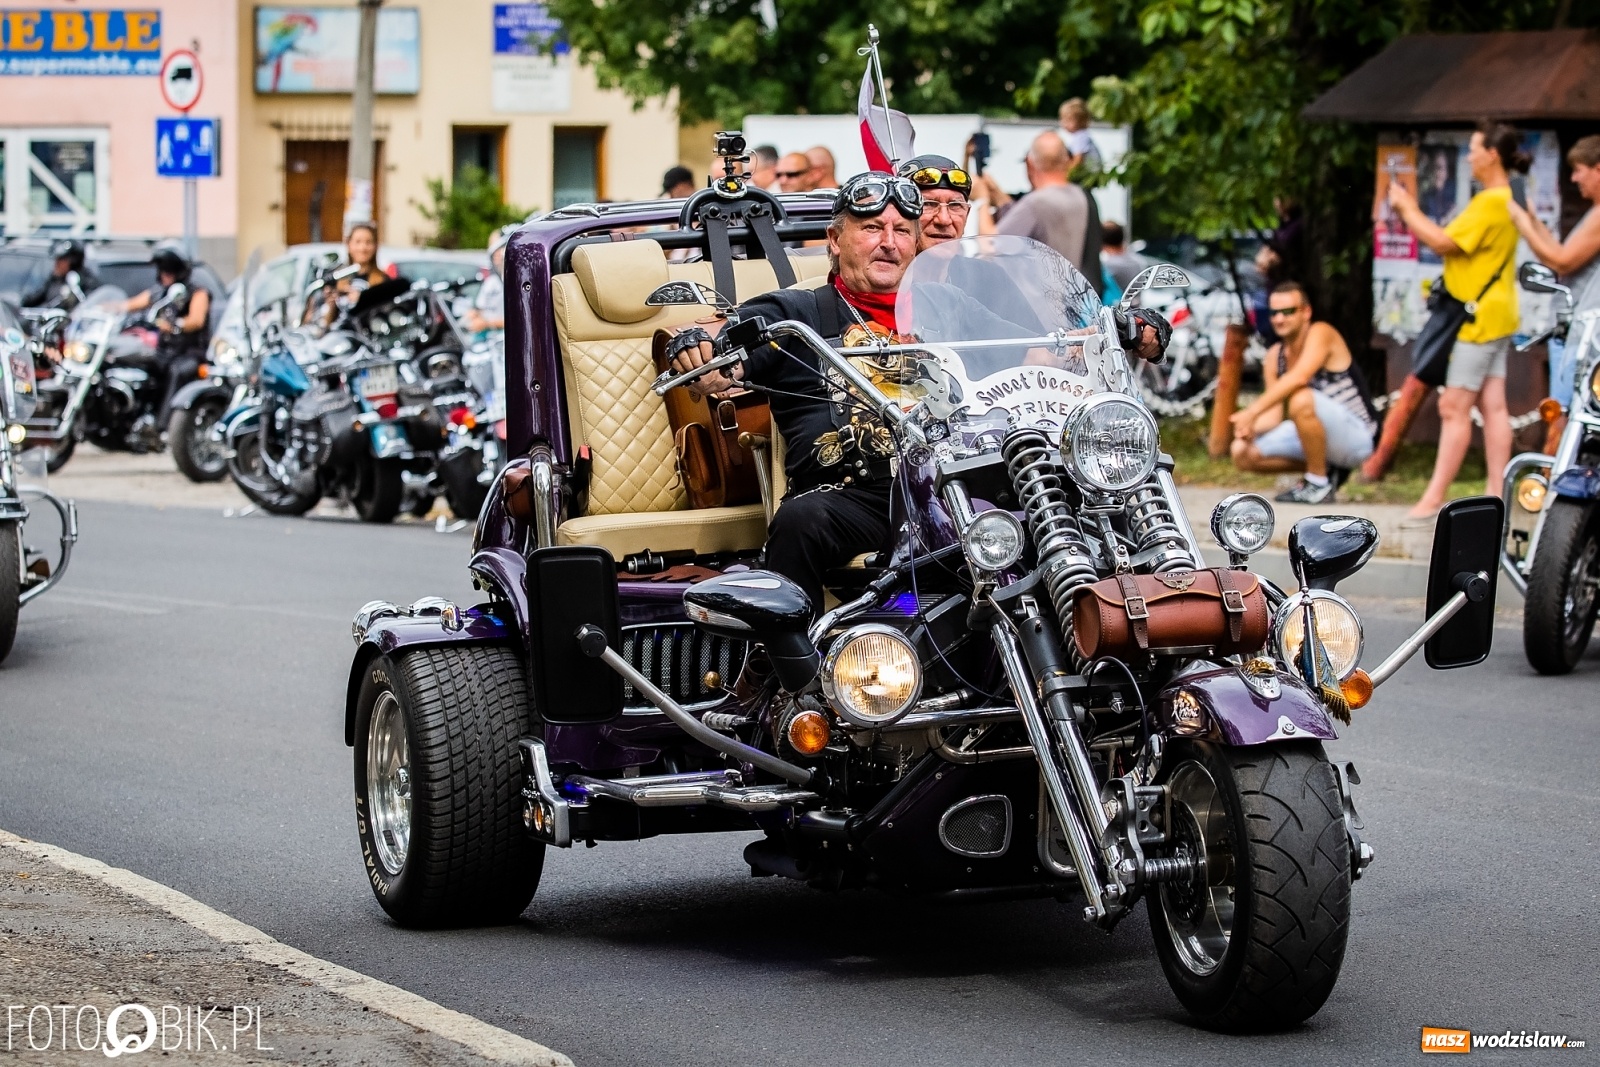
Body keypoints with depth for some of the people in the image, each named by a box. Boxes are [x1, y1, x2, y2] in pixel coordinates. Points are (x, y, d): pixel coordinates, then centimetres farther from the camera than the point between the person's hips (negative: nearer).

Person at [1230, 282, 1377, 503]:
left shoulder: (1320, 333, -16)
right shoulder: (1275, 356, 5)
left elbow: (1299, 378, -34)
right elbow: (1273, 415, 2)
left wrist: (1252, 412, -36)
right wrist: (1251, 427, -22)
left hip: (1357, 437, -8)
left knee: (1302, 399, -36)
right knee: (1242, 454, -2)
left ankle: (1318, 484, -19)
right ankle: (1321, 467, 8)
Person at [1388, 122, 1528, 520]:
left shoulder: (1490, 203, -17)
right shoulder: (1506, 200, 16)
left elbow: (1443, 242, -20)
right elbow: (1451, 239, 15)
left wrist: (1407, 209, -9)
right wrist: (1412, 212, 9)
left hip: (1479, 318, -10)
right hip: (1495, 316, 10)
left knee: (1455, 407, -8)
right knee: (1492, 405, 7)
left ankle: (1434, 497, -8)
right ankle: (1496, 492, 7)